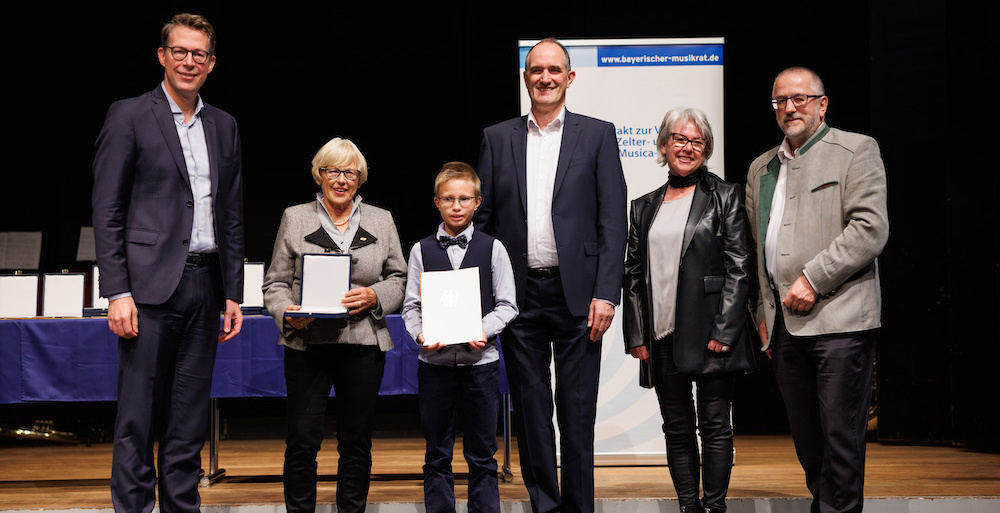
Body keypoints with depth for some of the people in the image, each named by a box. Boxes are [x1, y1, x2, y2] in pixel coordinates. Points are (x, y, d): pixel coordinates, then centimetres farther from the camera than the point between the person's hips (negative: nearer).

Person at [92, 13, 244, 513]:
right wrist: (117, 292, -12)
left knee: (190, 416, 10)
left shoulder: (224, 126, 15)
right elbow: (107, 211, -5)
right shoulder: (128, 117, -1)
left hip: (204, 285, 5)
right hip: (150, 284, -5)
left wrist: (233, 293, 11)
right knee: (138, 416, -2)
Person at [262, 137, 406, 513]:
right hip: (307, 342, -1)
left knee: (356, 441, 6)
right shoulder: (294, 218, 9)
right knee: (302, 440, -3)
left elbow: (399, 278, 13)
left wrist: (375, 296, -7)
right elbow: (275, 282, 7)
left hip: (363, 345, 1)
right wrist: (287, 313, -12)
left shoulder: (381, 221, 12)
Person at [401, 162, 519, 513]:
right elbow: (411, 306, 4)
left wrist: (484, 330, -14)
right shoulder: (422, 250, 6)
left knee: (482, 454, 5)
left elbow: (507, 305, 2)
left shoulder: (492, 248, 4)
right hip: (435, 362, 1)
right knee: (437, 454, 7)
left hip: (481, 360, -1)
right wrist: (421, 334, -14)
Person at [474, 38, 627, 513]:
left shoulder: (597, 135, 4)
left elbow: (613, 220, -1)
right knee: (530, 408, 8)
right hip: (520, 294, 2)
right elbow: (482, 219, 9)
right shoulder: (498, 138, 10)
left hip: (576, 293, -2)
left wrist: (606, 293, -9)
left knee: (577, 411, 3)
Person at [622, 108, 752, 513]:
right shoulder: (644, 207, 14)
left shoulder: (724, 197, 2)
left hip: (709, 332, -4)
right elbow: (633, 274, 13)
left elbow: (738, 267, -4)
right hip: (662, 335, 4)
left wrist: (724, 330, -12)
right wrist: (635, 335, 4)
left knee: (715, 424, 0)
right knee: (677, 428, 8)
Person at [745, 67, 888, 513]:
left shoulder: (856, 150, 1)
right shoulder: (761, 168, 19)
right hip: (784, 323, 6)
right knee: (805, 437, 11)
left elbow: (870, 230, -10)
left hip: (838, 318, -6)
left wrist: (813, 279, -15)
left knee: (840, 435, -5)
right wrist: (763, 311, 16)